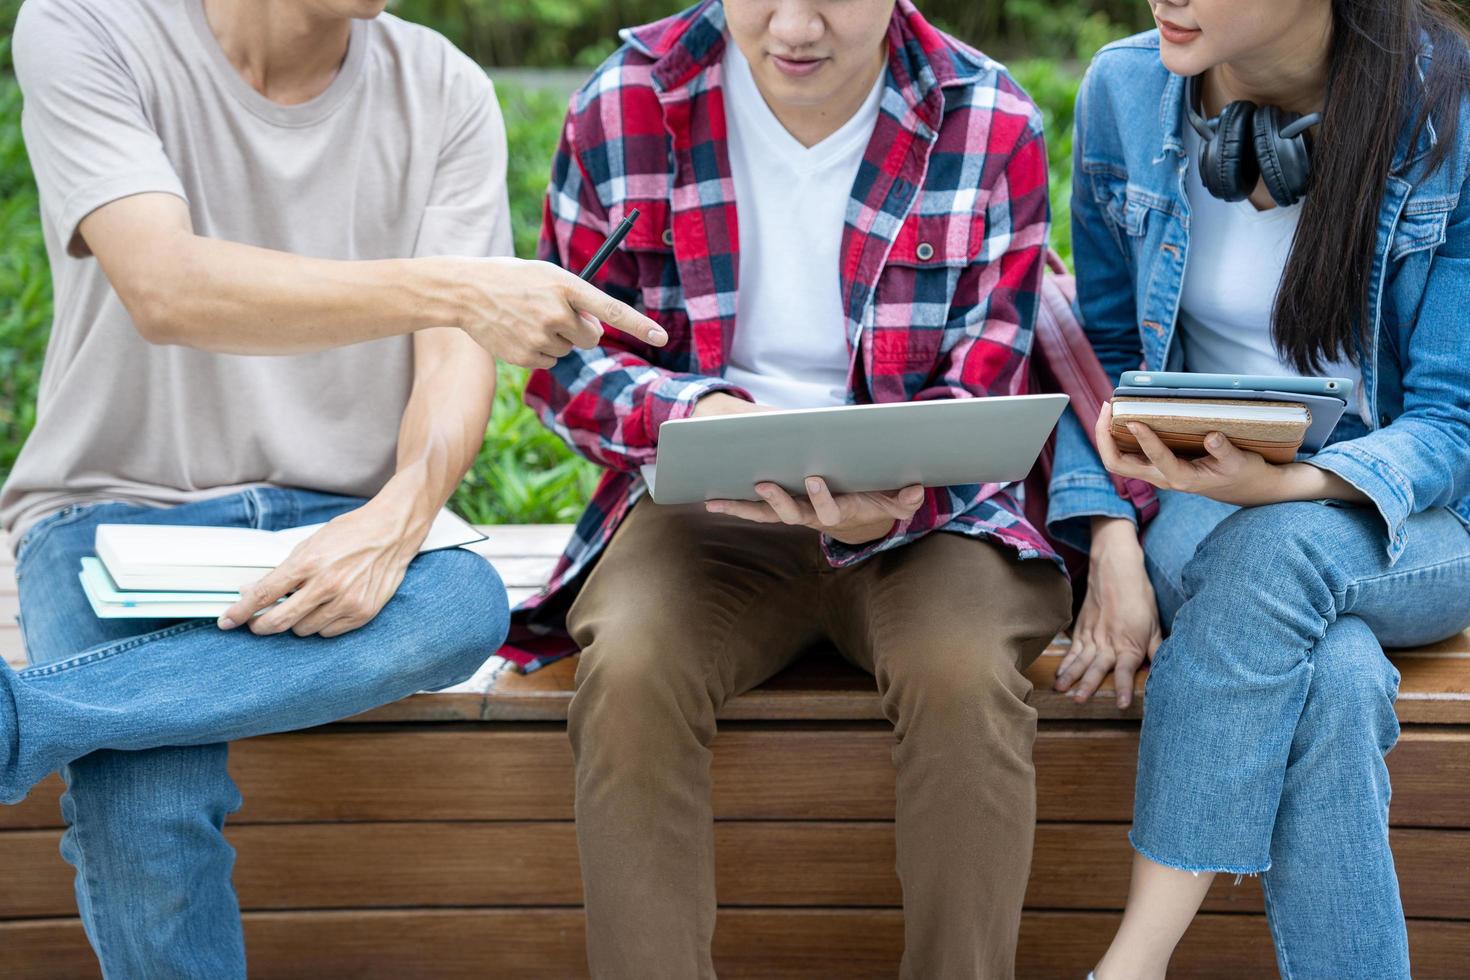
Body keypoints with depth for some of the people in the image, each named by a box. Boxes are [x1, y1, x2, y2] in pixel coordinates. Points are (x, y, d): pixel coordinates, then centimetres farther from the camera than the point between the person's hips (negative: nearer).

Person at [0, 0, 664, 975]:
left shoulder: (444, 93, 2)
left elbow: (457, 360, -6)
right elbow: (164, 289, -23)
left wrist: (395, 520, -28)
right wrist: (450, 290, -32)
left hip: (337, 516, 3)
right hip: (118, 505, -2)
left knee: (465, 601, -34)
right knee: (145, 808, -32)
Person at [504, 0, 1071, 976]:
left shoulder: (994, 125, -6)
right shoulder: (624, 104, -4)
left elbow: (983, 393, -4)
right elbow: (565, 357, 1)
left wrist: (888, 506, -26)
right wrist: (688, 416, -22)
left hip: (920, 505, 0)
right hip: (702, 506, 1)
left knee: (965, 674, -32)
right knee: (631, 671, -30)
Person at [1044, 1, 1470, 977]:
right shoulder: (1125, 92, -4)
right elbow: (1103, 348, 4)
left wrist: (1289, 485, -33)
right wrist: (1113, 546, -14)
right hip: (1210, 503, 1)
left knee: (1279, 546, -37)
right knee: (1336, 678, -34)